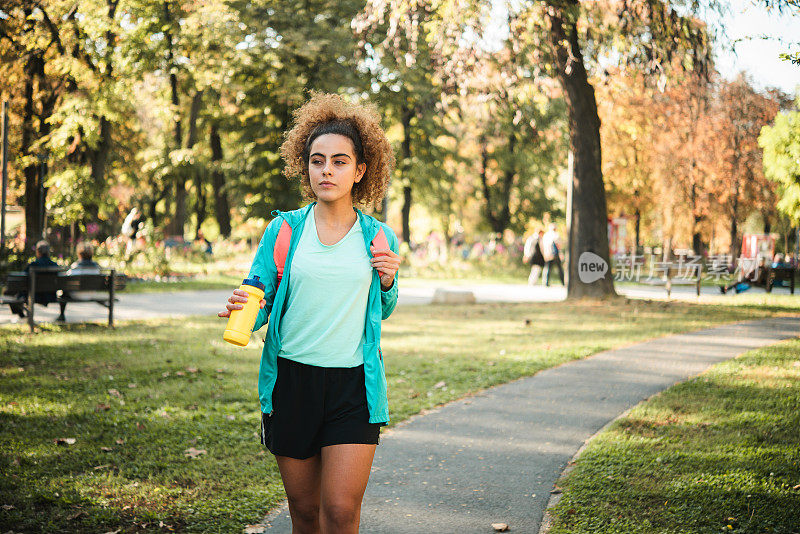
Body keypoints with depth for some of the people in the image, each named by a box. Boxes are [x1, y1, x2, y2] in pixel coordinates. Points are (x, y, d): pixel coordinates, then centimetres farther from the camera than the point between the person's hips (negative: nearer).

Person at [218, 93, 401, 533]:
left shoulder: (378, 238, 4)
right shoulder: (284, 230, 2)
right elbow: (257, 298, 3)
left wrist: (387, 283, -3)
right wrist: (242, 311, -20)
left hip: (354, 385, -1)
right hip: (291, 380, 1)